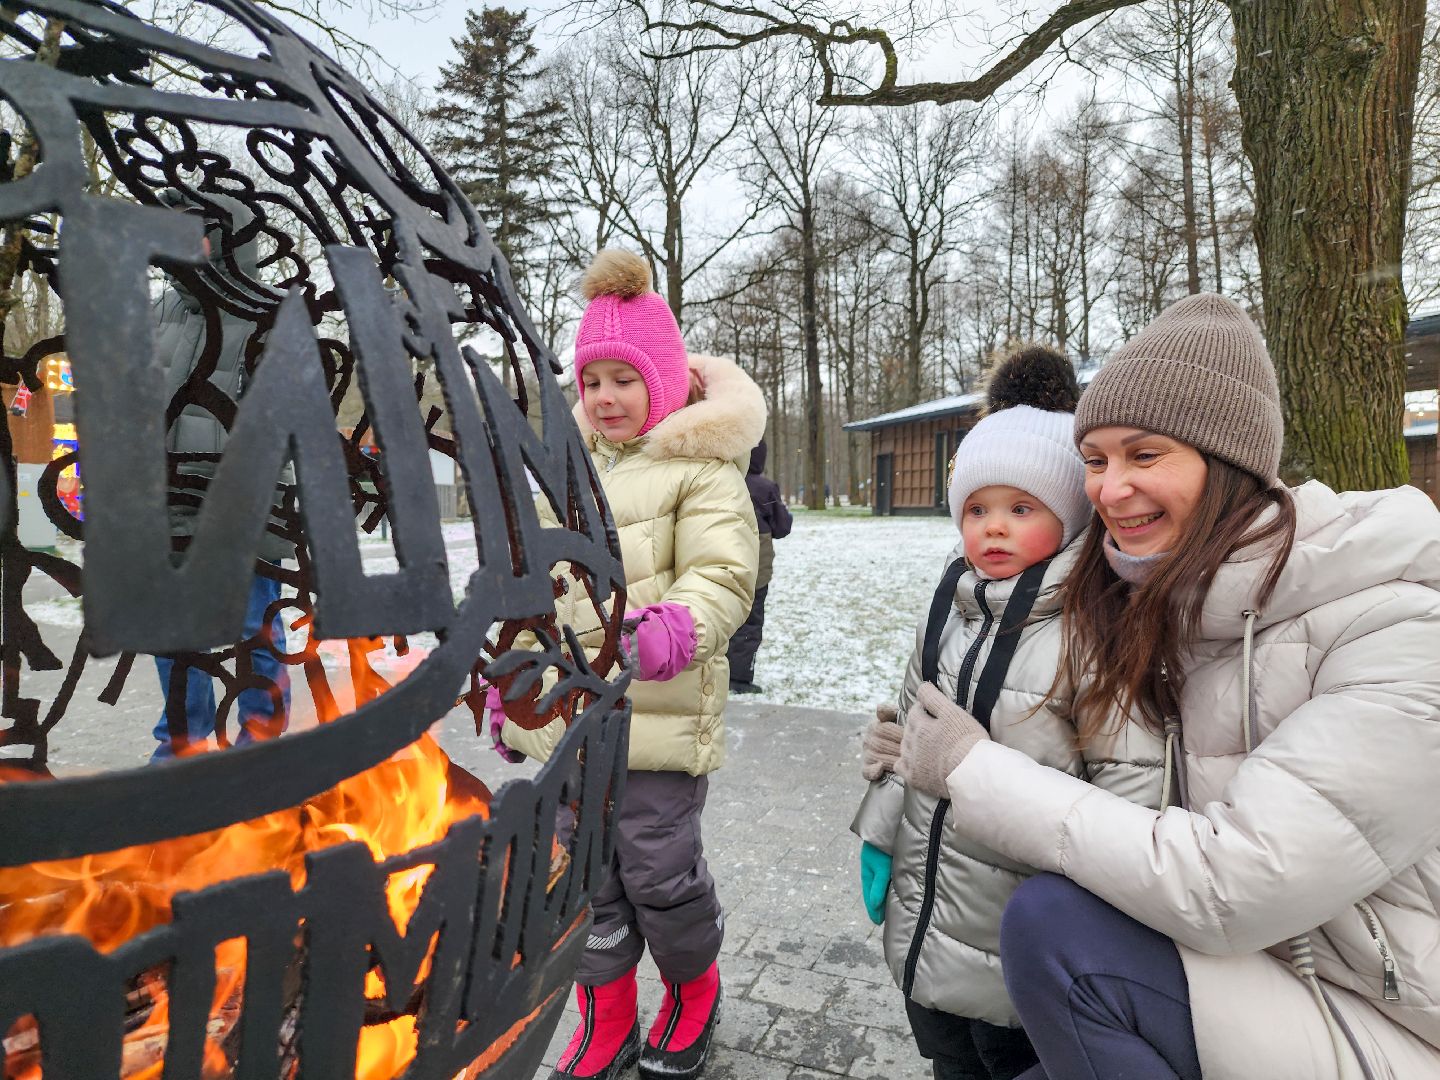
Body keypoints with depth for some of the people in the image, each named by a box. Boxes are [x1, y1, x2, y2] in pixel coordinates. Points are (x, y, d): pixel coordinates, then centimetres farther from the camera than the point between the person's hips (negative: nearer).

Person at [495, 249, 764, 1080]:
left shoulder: (700, 467, -8)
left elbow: (722, 575, -18)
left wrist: (672, 631, -38)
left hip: (658, 720, -6)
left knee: (660, 870, 5)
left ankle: (695, 992, 36)